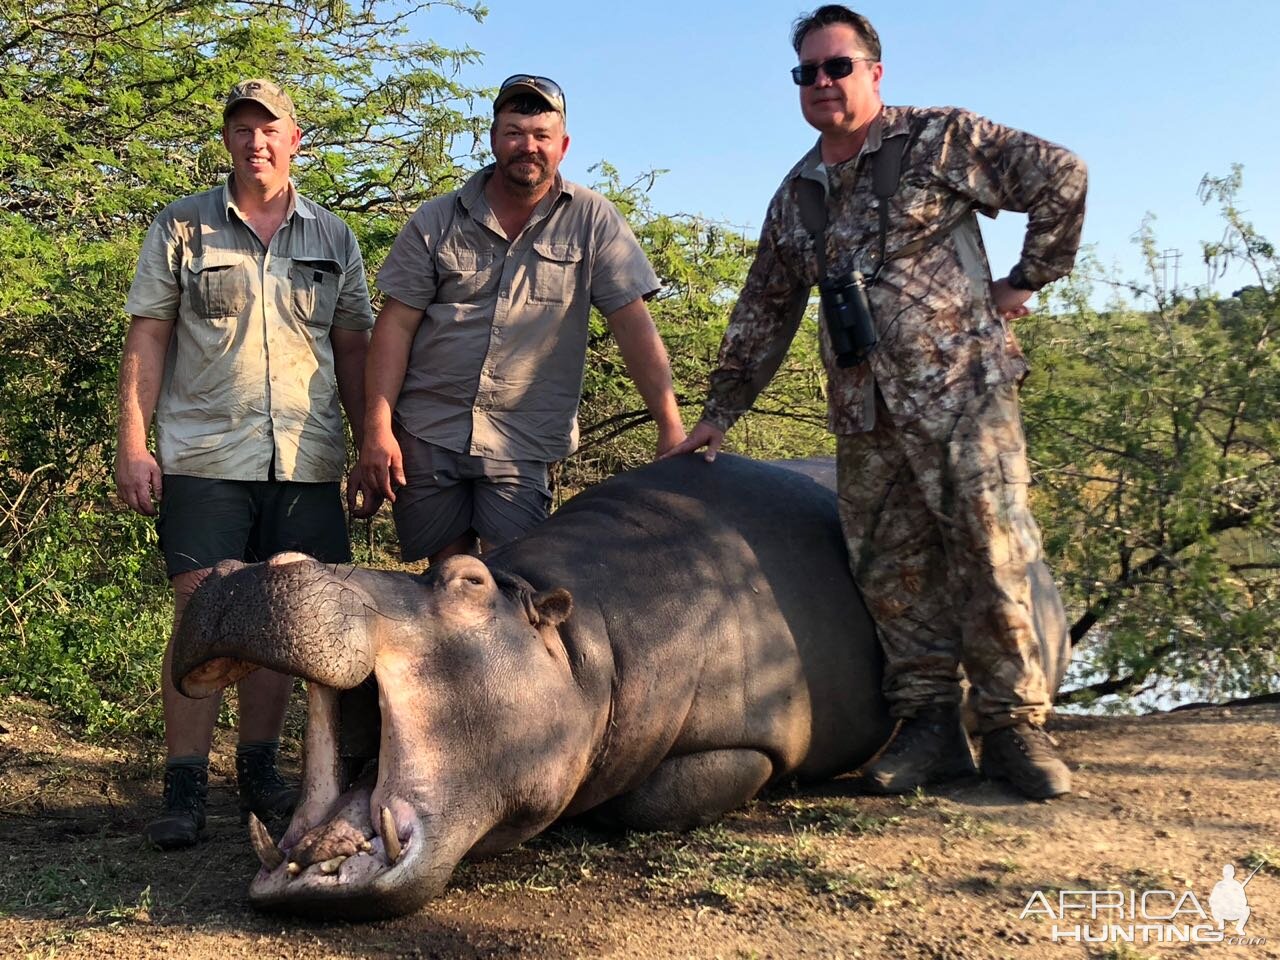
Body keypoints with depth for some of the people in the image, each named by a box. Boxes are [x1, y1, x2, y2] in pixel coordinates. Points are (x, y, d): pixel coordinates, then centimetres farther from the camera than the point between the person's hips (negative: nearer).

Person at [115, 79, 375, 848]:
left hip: (306, 460, 2)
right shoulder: (182, 227, 6)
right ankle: (185, 788, 1)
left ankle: (259, 771, 19)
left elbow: (353, 352, 14)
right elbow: (147, 338, 3)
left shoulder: (333, 238, 12)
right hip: (204, 457, -2)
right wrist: (133, 445, -5)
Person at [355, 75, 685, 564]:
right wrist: (377, 427, -7)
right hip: (426, 432, 1)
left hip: (522, 448, -1)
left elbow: (633, 323, -3)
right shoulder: (437, 220, 5)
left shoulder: (592, 220, 2)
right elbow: (396, 324, 2)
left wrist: (670, 426, -11)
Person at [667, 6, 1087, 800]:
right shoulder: (796, 196, 17)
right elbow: (763, 315, 21)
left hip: (961, 386, -5)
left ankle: (1015, 727, 3)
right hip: (864, 414, 5)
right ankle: (929, 726, 11)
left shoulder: (940, 140, 1)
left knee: (991, 555, -7)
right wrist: (719, 414, 21)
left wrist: (1026, 280, -2)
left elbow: (1061, 176, 0)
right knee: (891, 570, 3)